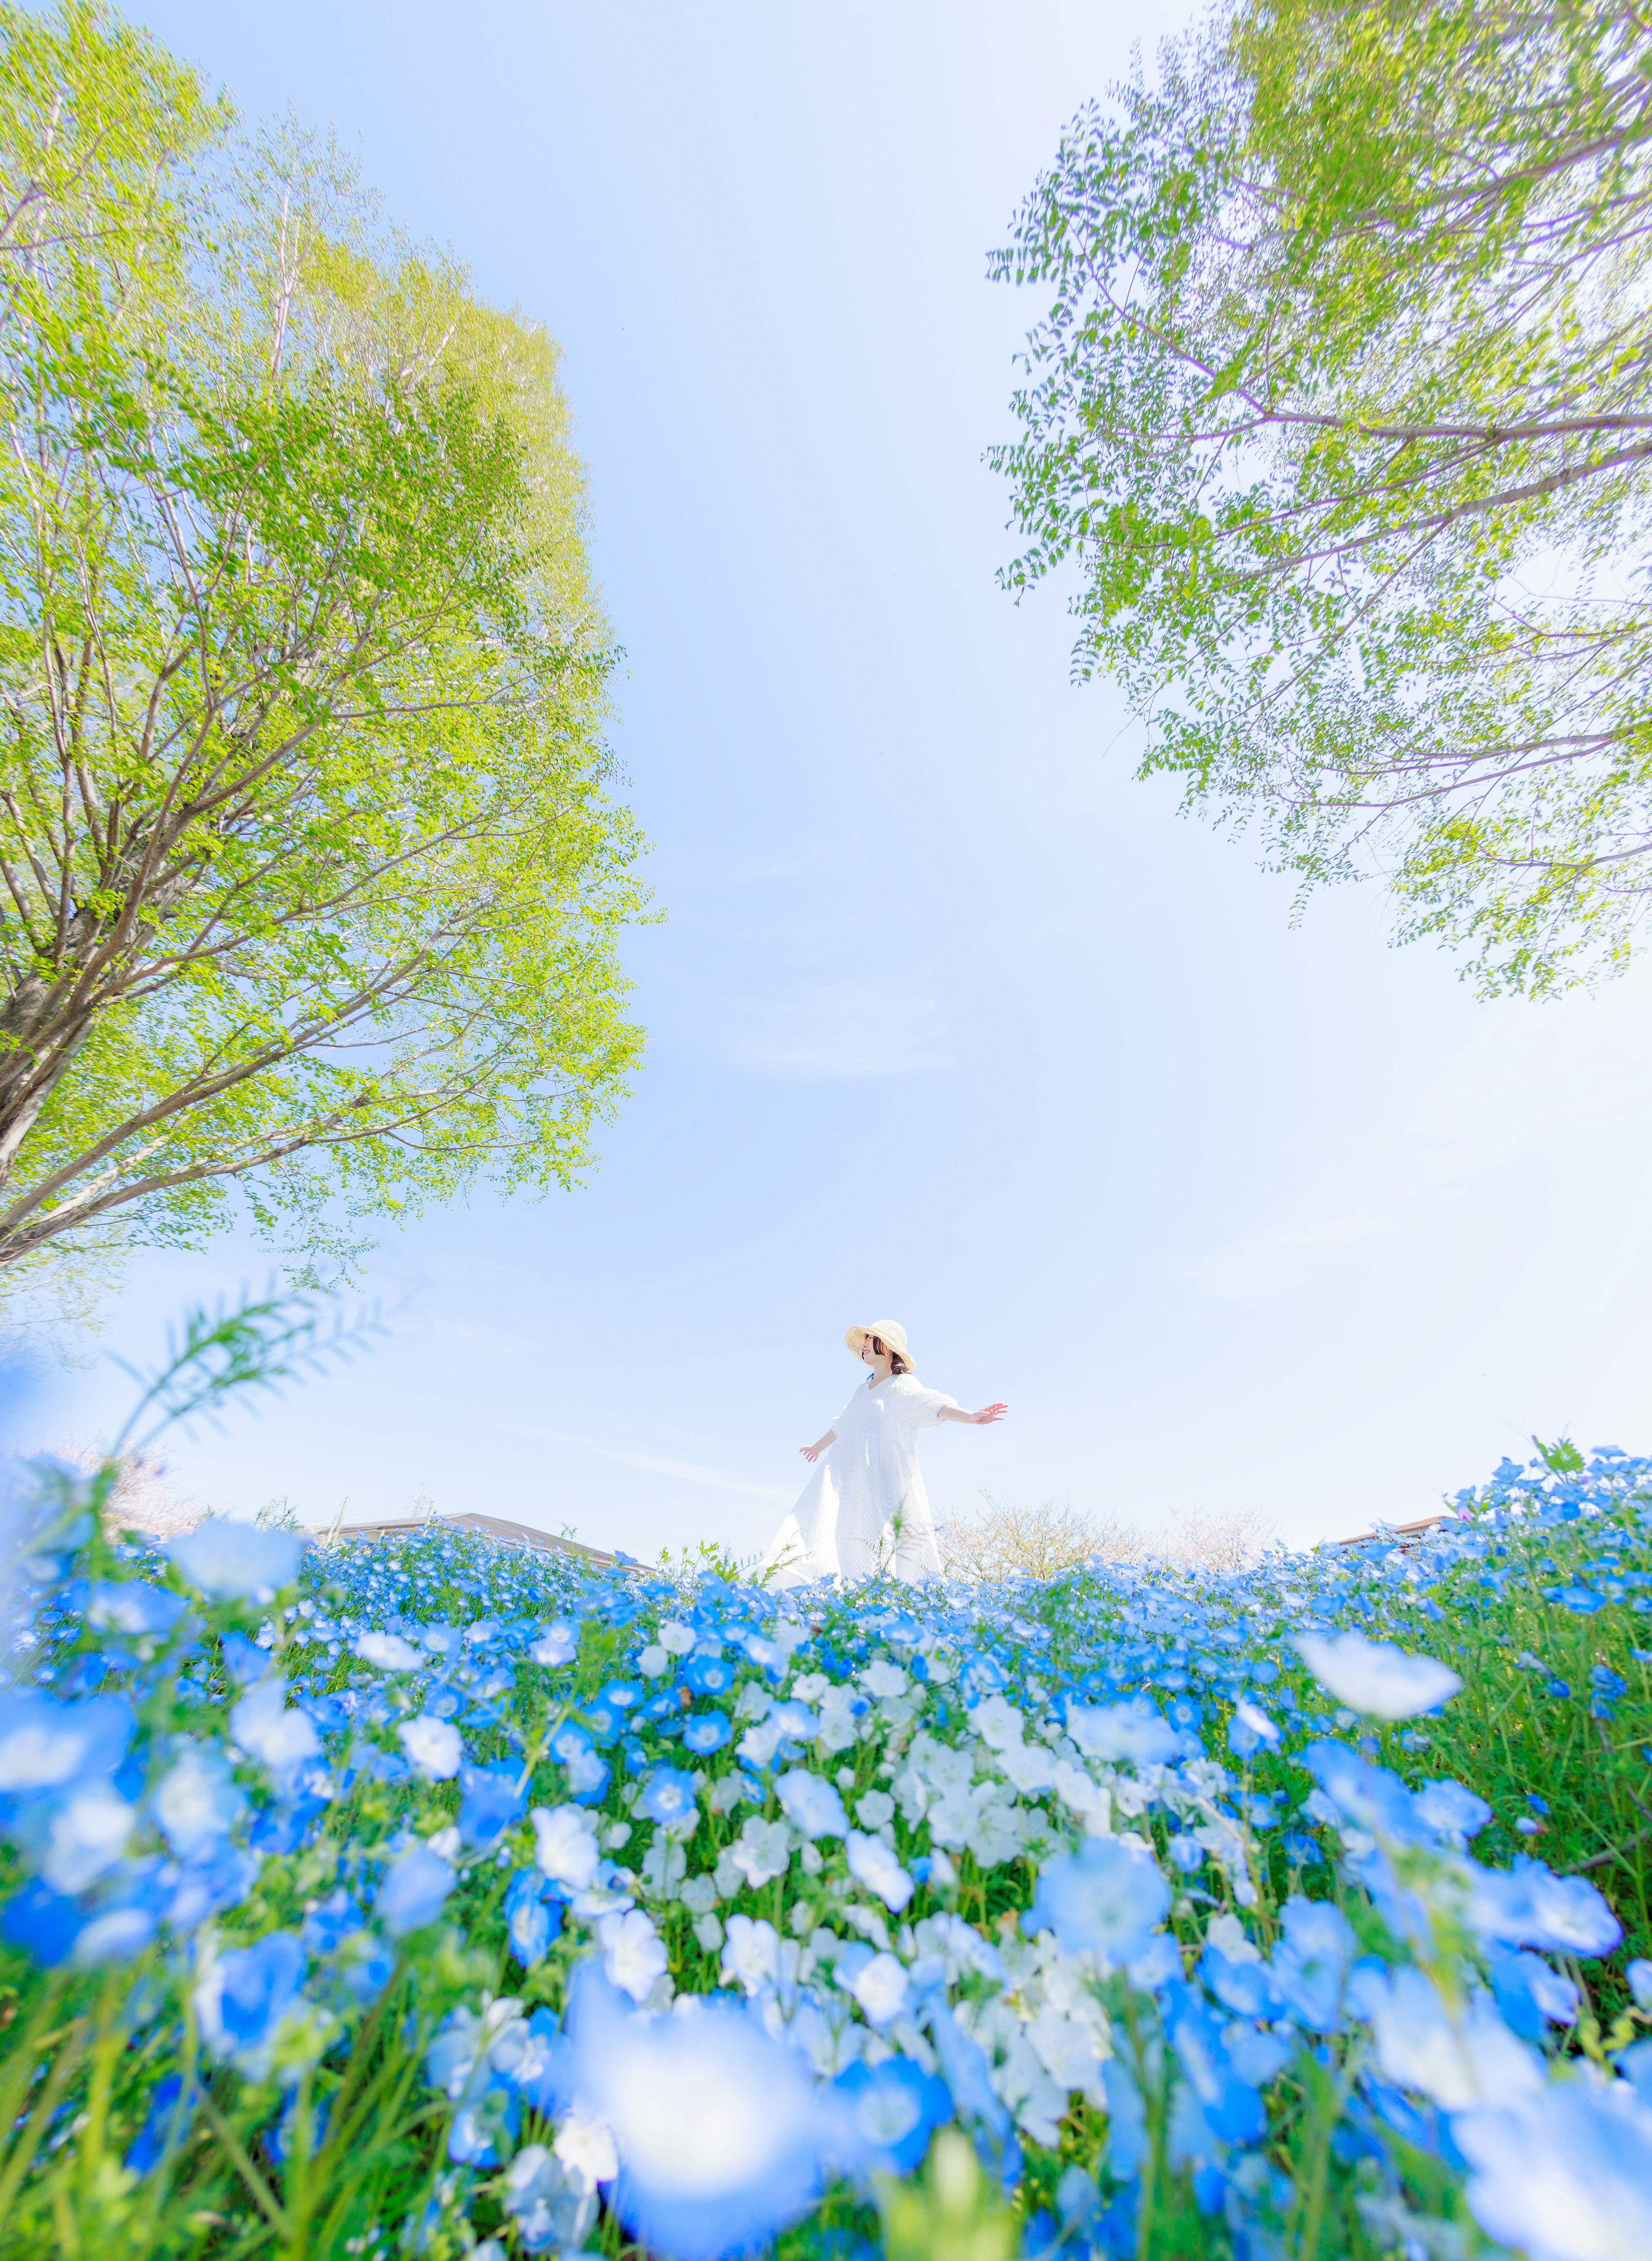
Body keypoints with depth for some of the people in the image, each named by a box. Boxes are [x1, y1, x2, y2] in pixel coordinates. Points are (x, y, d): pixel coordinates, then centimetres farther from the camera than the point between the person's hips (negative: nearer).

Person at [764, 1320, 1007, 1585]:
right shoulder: (863, 1391, 20)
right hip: (849, 1475, 7)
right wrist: (819, 1446, 53)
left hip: (884, 1478, -7)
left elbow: (934, 1405, -19)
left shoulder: (902, 1385, -2)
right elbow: (843, 1425, 37)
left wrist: (970, 1416, -37)